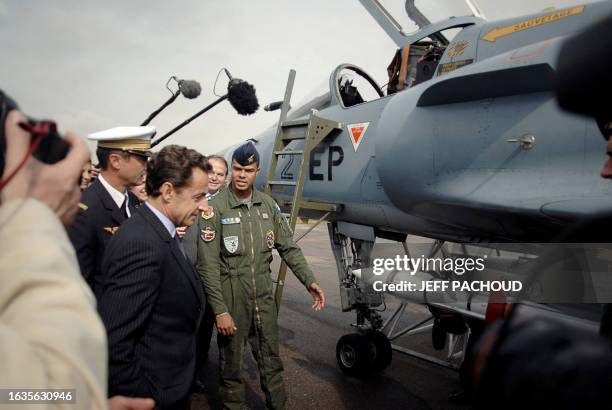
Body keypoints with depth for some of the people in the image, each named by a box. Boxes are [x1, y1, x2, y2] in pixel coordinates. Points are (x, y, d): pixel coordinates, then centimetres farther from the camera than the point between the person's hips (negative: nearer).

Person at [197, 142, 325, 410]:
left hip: (264, 296, 4)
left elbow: (288, 247, 8)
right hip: (230, 298, -4)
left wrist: (309, 281, -1)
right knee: (231, 363, 13)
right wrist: (220, 310, -15)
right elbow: (208, 265, -13)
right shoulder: (215, 208, -11)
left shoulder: (268, 205, 3)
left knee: (271, 361, 16)